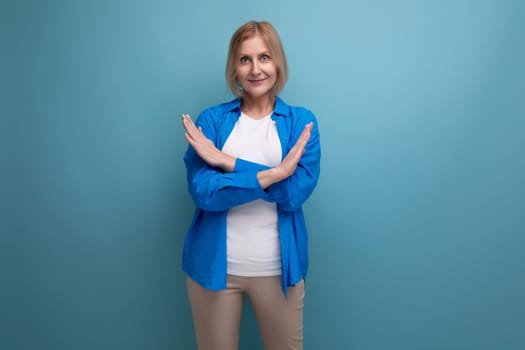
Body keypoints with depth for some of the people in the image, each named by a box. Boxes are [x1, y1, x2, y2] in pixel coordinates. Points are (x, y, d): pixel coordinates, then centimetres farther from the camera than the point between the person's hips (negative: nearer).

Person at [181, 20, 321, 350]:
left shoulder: (301, 121, 0)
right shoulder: (211, 119, -1)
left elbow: (296, 192, -14)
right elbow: (202, 191, -14)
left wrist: (227, 161, -17)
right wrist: (272, 174, -21)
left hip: (277, 268, 1)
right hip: (214, 265, 0)